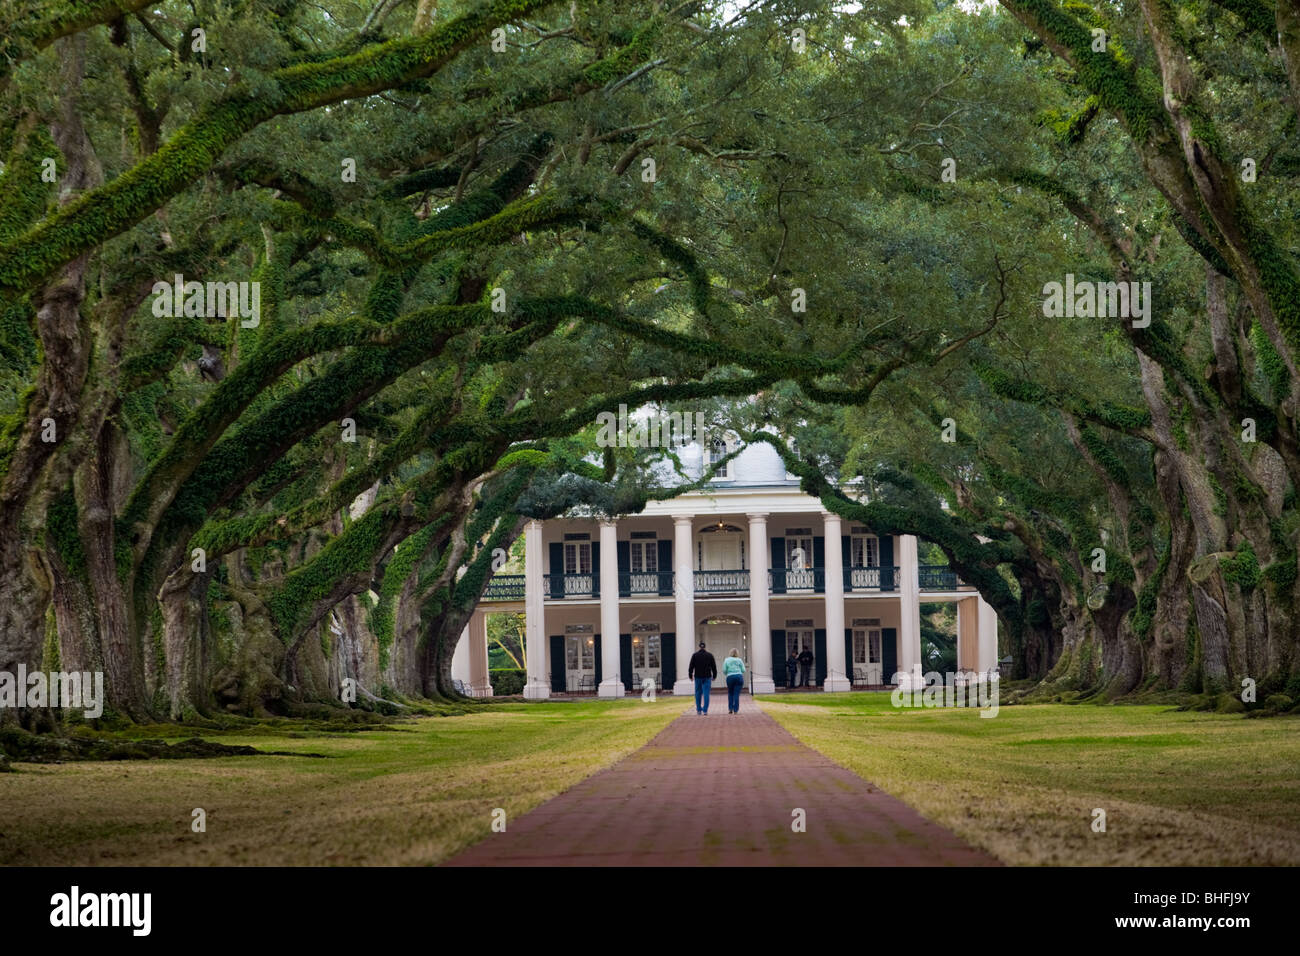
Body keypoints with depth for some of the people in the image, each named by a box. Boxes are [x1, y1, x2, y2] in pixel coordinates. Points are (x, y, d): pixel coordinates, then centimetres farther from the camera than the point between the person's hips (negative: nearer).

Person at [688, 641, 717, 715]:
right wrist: (714, 676, 13)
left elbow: (691, 667, -3)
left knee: (698, 694, 13)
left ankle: (699, 710, 18)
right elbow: (714, 667, 3)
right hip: (707, 677, 0)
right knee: (706, 694, -1)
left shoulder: (695, 655, -3)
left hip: (698, 677, 0)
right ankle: (705, 710, -8)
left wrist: (690, 675, 8)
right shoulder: (710, 655, -1)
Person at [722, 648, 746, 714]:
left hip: (730, 677, 0)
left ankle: (730, 709, 9)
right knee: (736, 694, 0)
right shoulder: (739, 660, 4)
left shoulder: (727, 660, 3)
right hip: (739, 676, 0)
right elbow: (743, 670, 3)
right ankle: (736, 710, -2)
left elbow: (724, 671, -1)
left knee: (730, 693, 16)